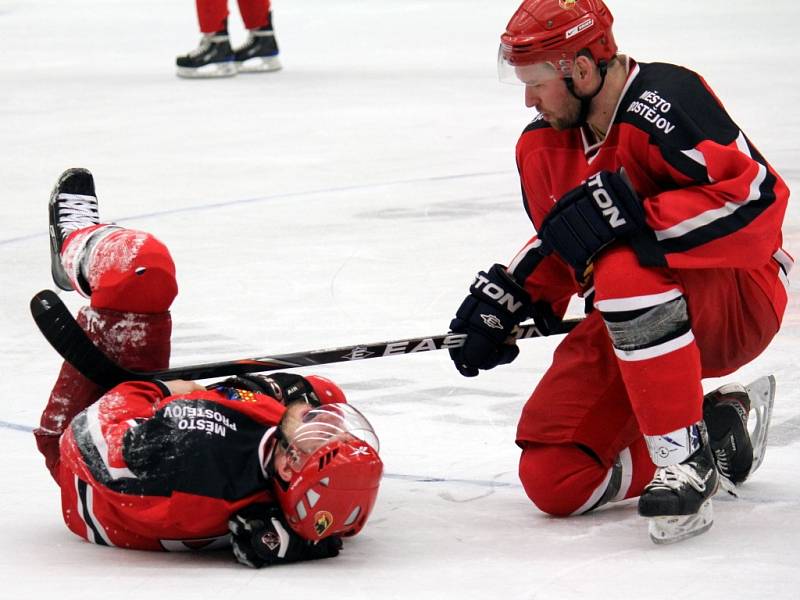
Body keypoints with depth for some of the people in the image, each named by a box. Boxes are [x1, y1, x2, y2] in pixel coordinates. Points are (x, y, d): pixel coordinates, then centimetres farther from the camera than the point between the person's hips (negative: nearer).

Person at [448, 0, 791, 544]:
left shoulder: (665, 102, -23)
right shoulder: (544, 145, 3)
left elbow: (758, 197, -33)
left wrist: (632, 215, -36)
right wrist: (504, 298, 4)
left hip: (738, 301, -8)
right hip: (631, 323, 8)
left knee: (626, 272, -40)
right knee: (554, 482, -5)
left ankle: (687, 459, -27)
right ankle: (716, 426, 14)